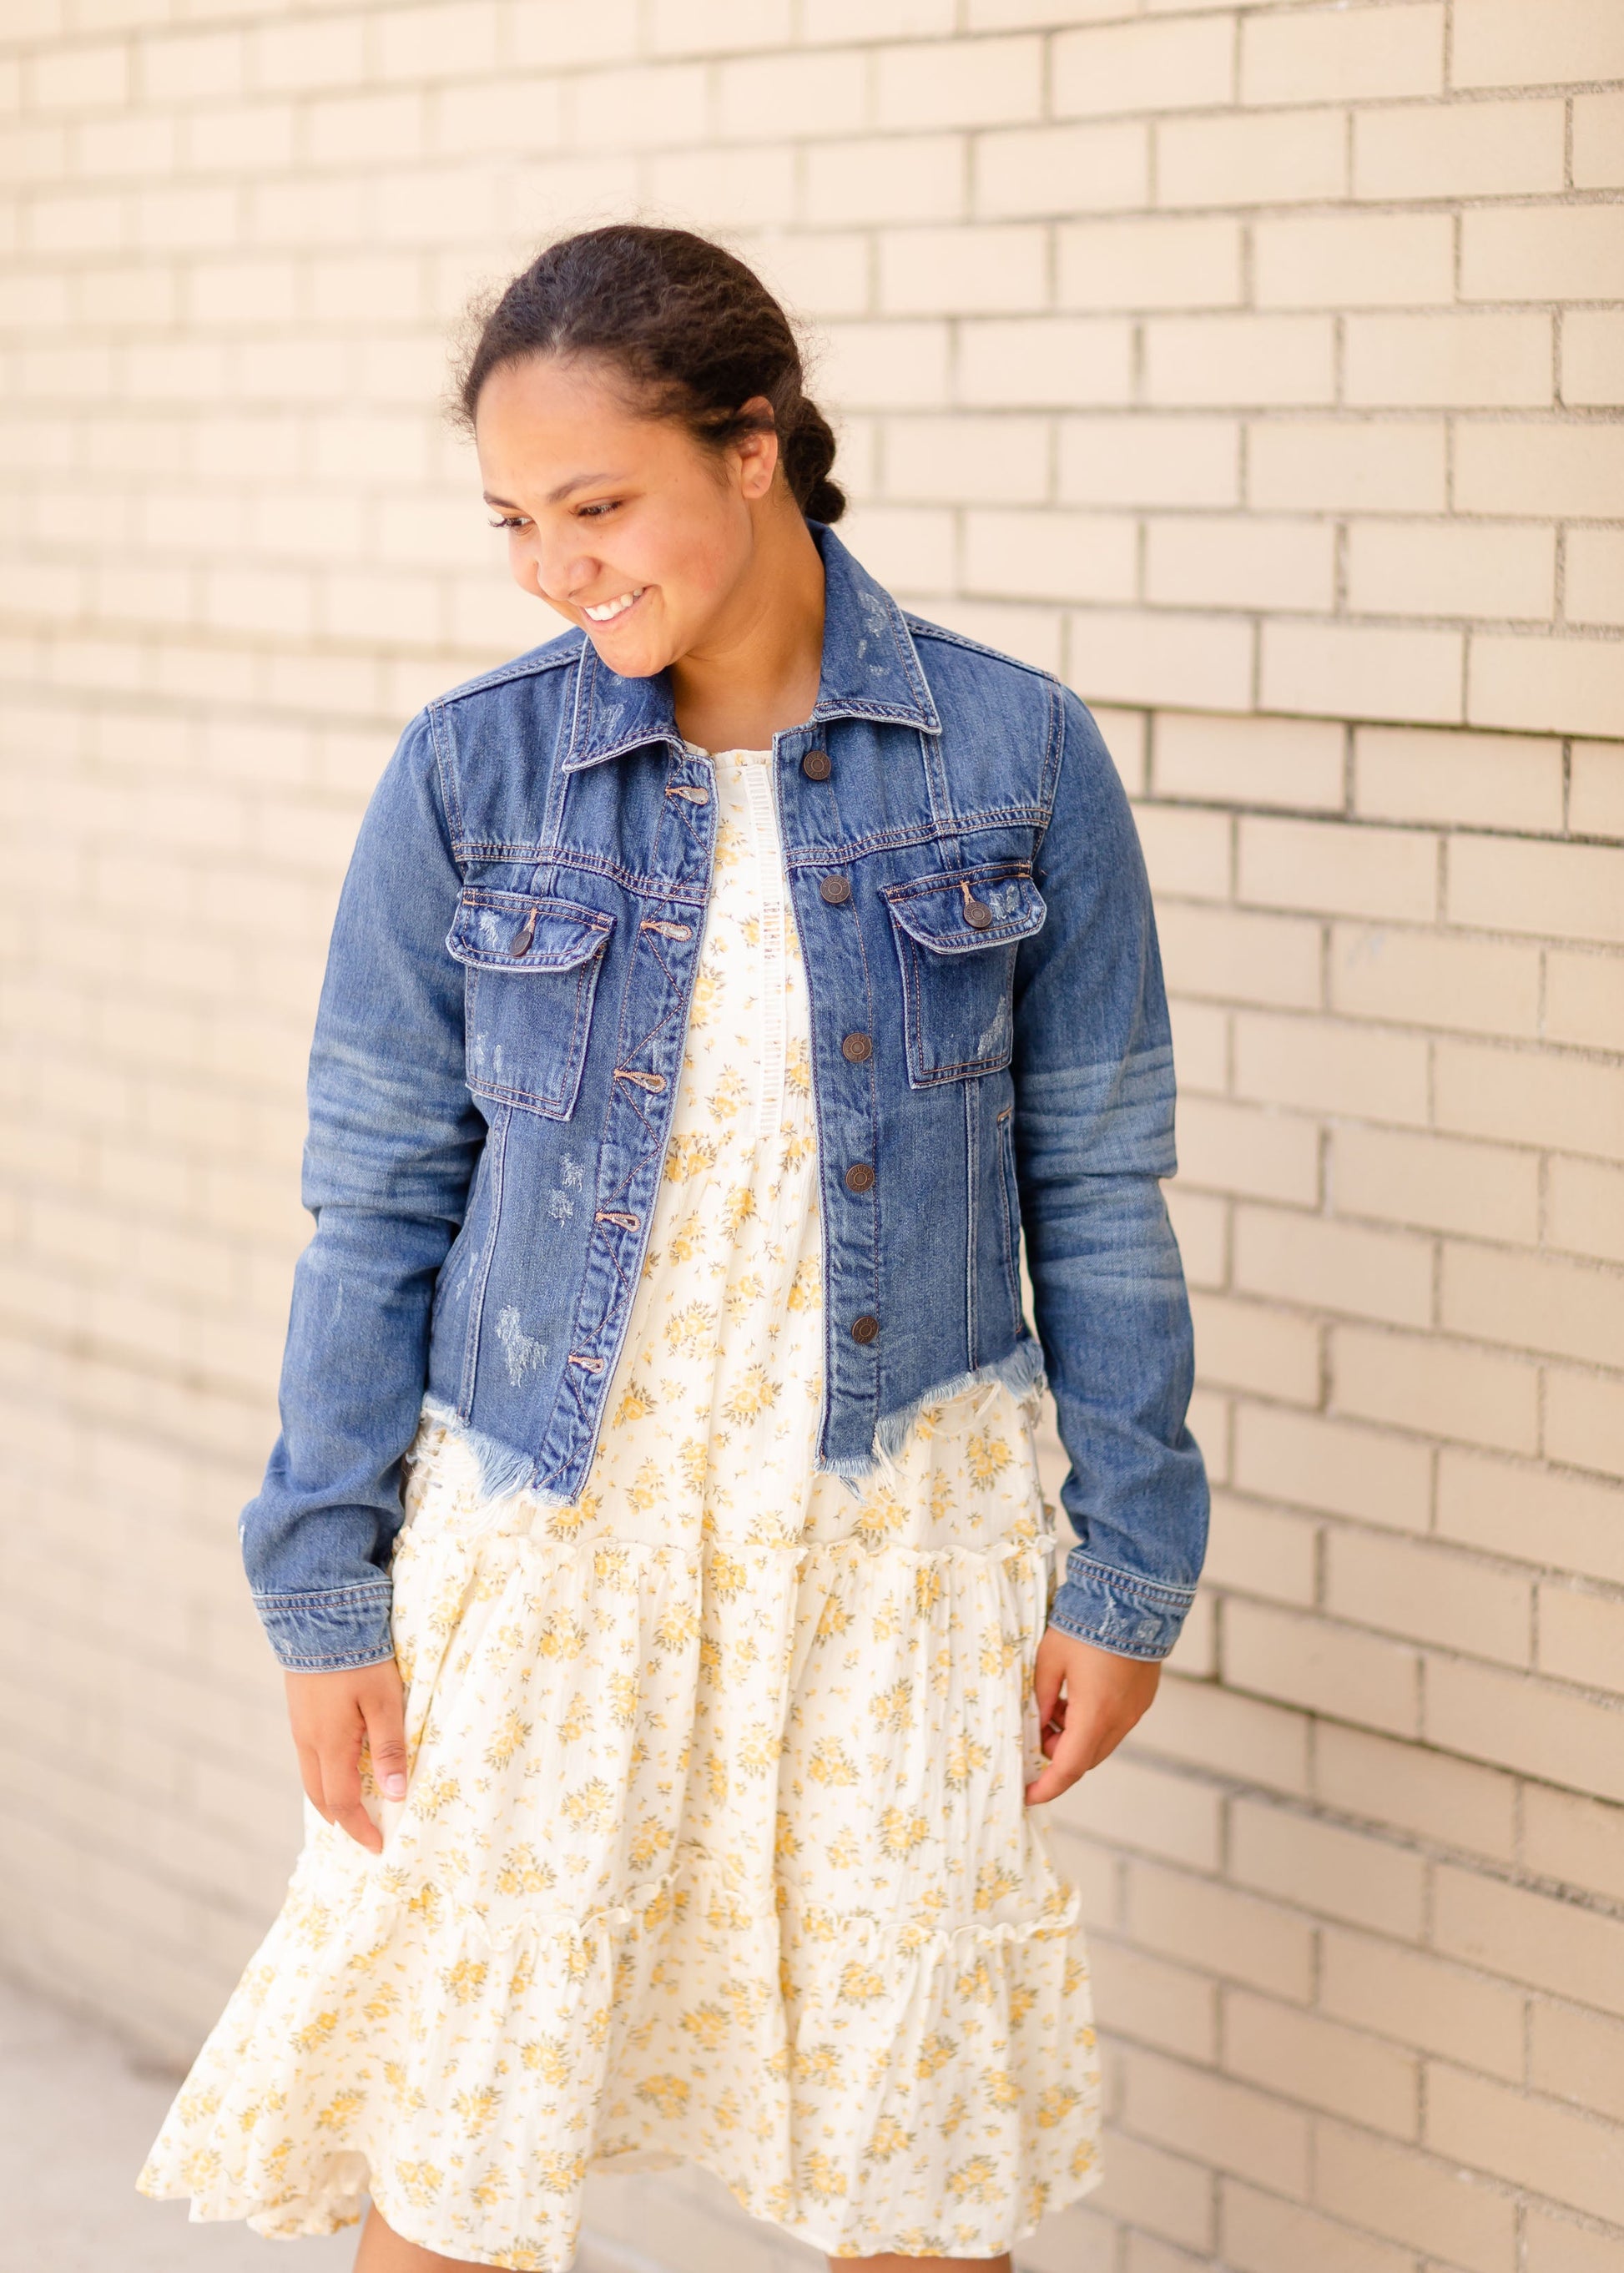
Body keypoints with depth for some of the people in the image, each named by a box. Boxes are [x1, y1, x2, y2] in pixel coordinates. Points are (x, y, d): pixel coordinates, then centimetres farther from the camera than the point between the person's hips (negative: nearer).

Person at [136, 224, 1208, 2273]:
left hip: (901, 1533, 0)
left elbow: (1096, 1187, 1)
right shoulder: (469, 776, -5)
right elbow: (376, 1203, 0)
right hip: (549, 1532, 0)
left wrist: (1129, 1568, 1)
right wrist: (326, 1591, -1)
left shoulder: (1017, 757, -5)